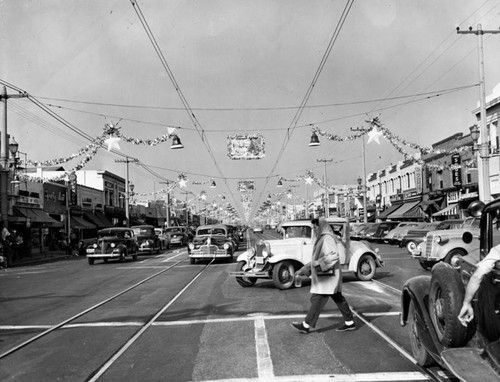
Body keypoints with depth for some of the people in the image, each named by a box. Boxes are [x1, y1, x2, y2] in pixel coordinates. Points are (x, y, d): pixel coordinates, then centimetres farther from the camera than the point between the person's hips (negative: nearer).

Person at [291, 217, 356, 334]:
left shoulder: (327, 238, -15)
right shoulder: (322, 238, 16)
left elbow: (334, 255, -28)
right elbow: (317, 259, 20)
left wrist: (317, 264, -29)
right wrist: (304, 269, 16)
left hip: (328, 276, -10)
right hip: (324, 276, 10)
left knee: (317, 299, -6)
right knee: (338, 298, 13)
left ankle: (307, 325, -1)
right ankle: (349, 323, 21)